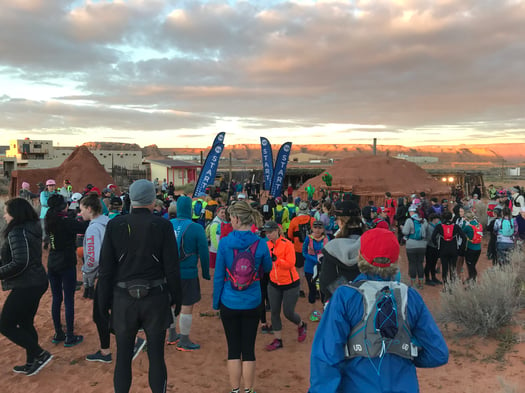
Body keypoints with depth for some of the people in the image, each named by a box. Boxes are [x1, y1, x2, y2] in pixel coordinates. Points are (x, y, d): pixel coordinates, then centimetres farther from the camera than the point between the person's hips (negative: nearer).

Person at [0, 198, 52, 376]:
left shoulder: (17, 232, -18)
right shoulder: (32, 229, 10)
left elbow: (19, 263, -24)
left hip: (26, 286, -10)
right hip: (36, 282, 10)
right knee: (26, 323, 20)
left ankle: (40, 354, 4)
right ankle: (31, 363, 30)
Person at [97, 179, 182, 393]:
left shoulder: (114, 225, -2)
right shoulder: (162, 225, -7)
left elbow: (105, 269, 0)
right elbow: (172, 268, -5)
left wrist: (104, 303, 8)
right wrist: (176, 298, 5)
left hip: (123, 298, 1)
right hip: (156, 297, -1)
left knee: (123, 357, 13)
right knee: (156, 357, 10)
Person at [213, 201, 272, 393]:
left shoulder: (224, 242, -13)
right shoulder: (260, 243, -9)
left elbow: (218, 276, -6)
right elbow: (267, 268, 10)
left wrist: (216, 302, 5)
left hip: (229, 303, -1)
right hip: (252, 304, 1)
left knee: (233, 349, 12)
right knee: (248, 349, 11)